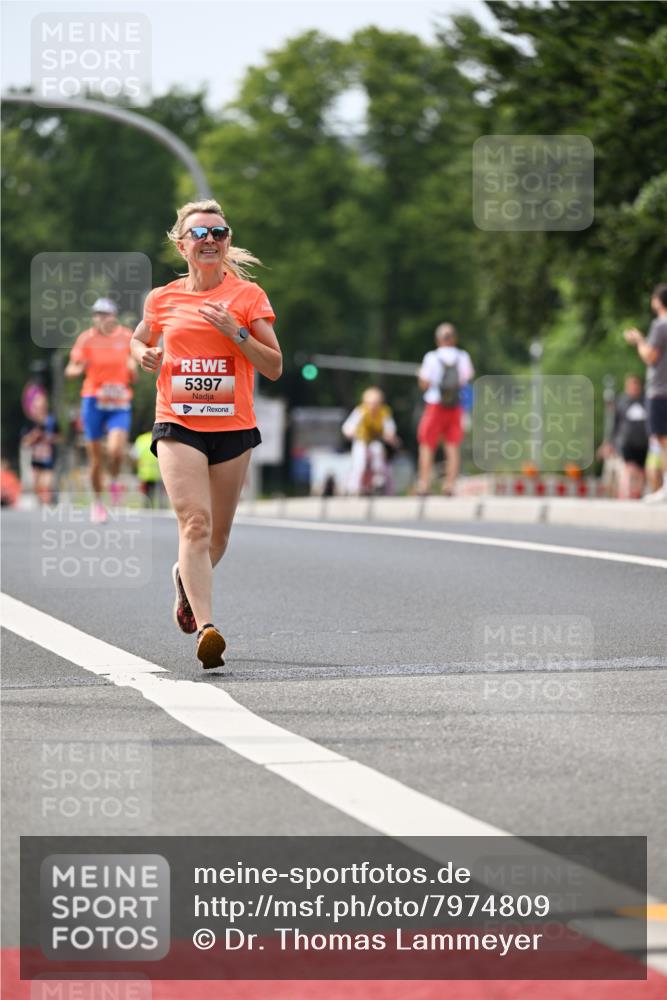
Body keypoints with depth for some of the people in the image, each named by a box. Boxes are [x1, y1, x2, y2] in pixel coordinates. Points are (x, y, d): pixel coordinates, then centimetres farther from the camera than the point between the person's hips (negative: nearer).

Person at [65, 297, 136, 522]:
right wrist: (78, 369, -25)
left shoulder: (127, 337, 3)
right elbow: (70, 371, -2)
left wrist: (132, 369, -10)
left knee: (115, 450, -21)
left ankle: (114, 481, 11)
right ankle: (97, 502, 22)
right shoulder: (86, 339, -3)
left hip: (120, 404, 0)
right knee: (95, 458, 3)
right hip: (93, 401, 0)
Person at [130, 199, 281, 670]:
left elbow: (274, 368, -1)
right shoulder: (163, 299, 7)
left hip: (233, 427, 1)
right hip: (178, 425, -1)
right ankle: (207, 627, -27)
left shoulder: (248, 295, 2)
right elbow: (139, 339, 27)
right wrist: (145, 355, 4)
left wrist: (237, 333, -16)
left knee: (218, 534, 12)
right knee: (195, 522, -19)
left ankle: (187, 578, 45)